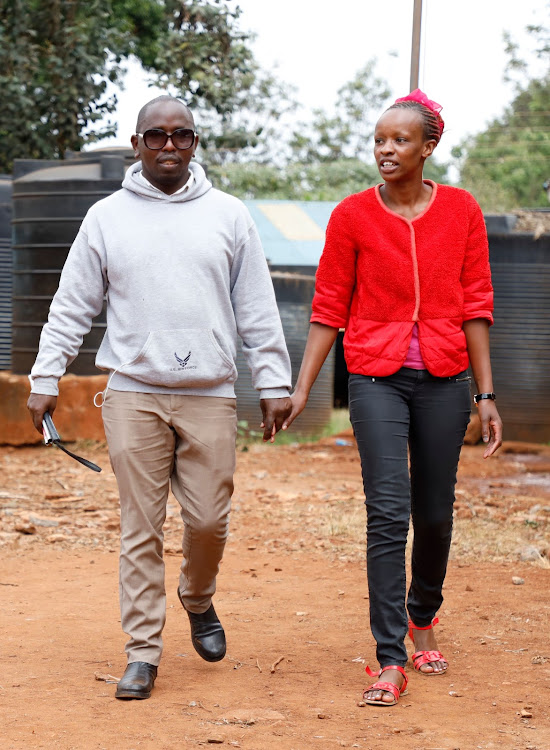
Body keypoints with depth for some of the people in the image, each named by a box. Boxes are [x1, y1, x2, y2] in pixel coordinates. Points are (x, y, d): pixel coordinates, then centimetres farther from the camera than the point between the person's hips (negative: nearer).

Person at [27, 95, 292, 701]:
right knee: (140, 526, -1)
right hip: (133, 394, 0)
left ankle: (198, 601, 31)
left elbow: (258, 309, 9)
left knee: (209, 520, 1)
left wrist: (274, 383, 6)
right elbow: (71, 306, 9)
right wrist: (46, 377, 3)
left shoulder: (229, 215, 8)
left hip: (210, 396, 1)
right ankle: (143, 650, 7)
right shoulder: (106, 218, 7)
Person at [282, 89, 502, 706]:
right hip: (377, 378, -2)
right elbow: (329, 309, 3)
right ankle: (391, 661, -7)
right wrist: (301, 389, -2)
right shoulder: (352, 215, -1)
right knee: (388, 513, -10)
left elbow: (475, 305, 5)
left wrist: (485, 393, 3)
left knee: (435, 513, 10)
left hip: (443, 379, 2)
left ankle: (422, 618, 36)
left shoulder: (461, 210, 3)